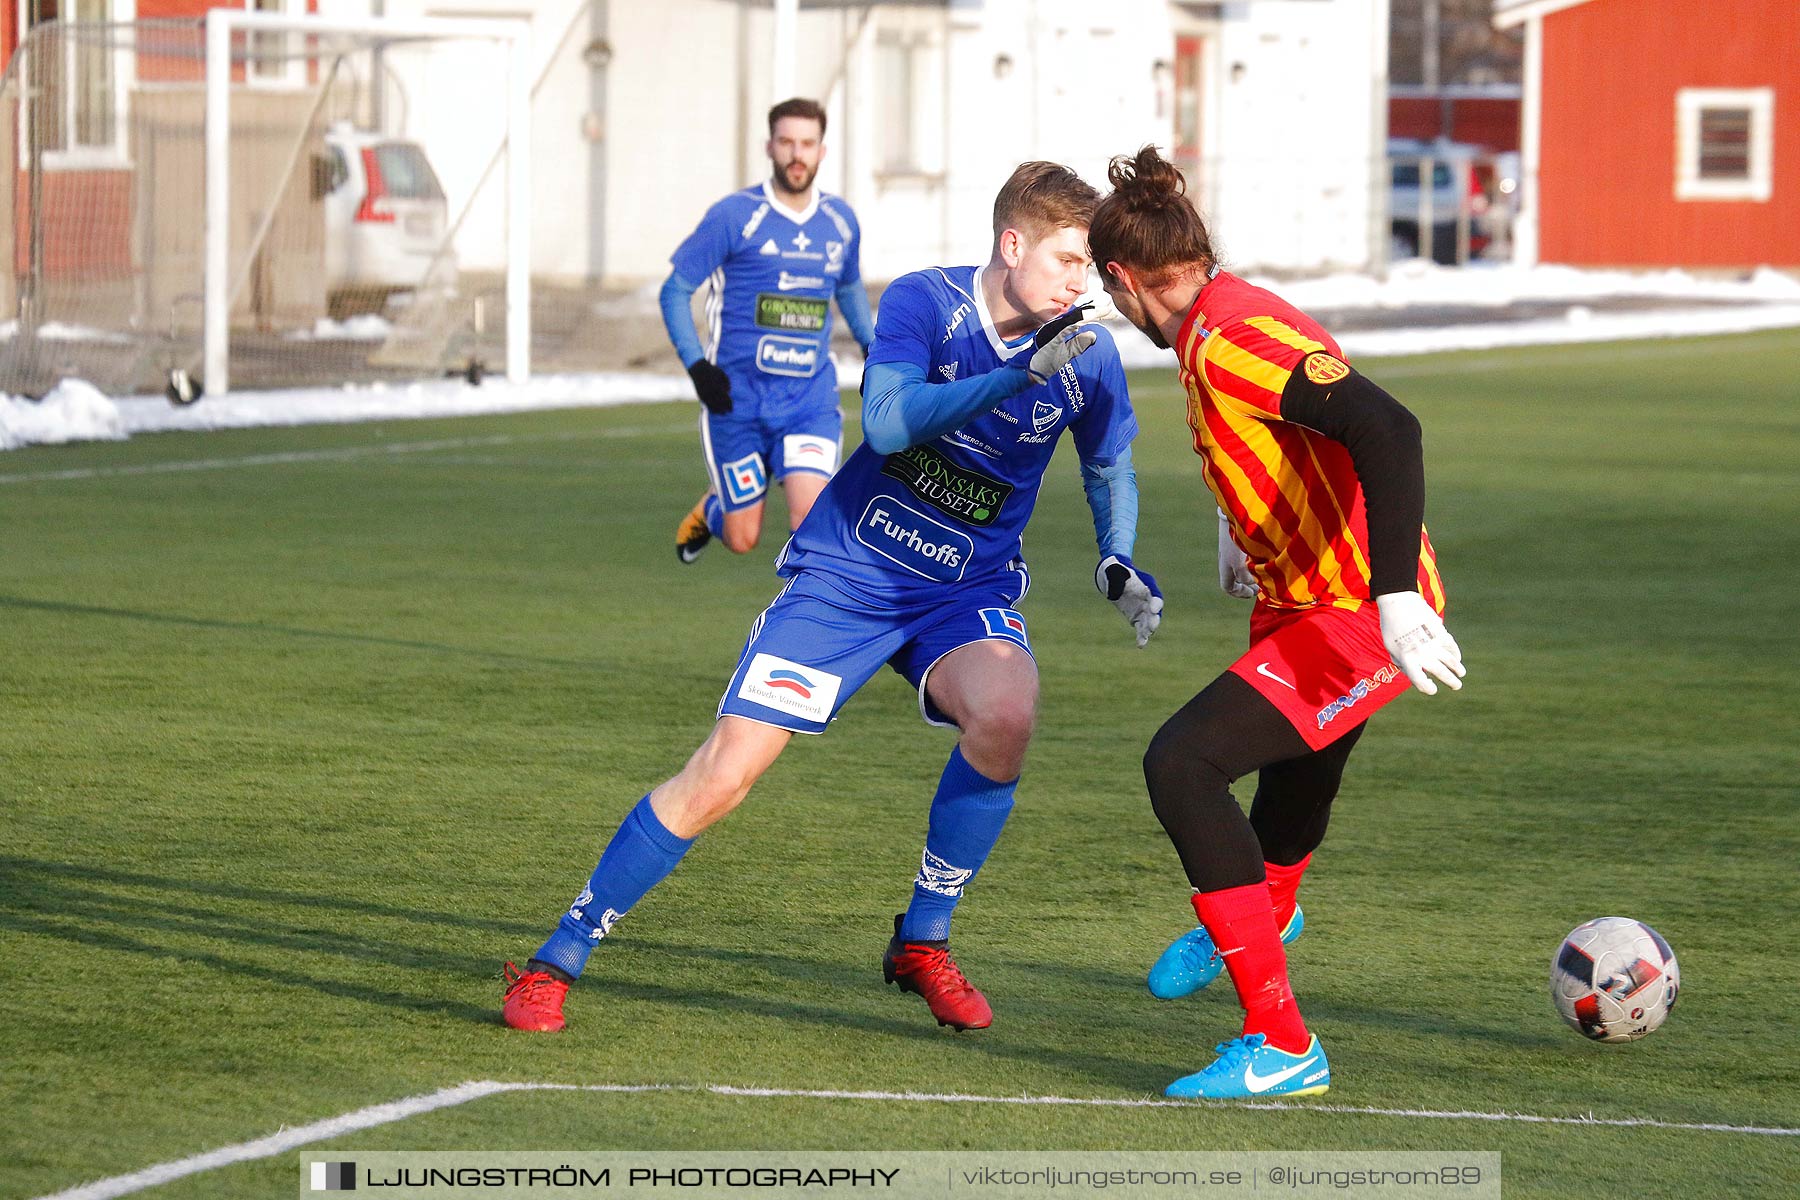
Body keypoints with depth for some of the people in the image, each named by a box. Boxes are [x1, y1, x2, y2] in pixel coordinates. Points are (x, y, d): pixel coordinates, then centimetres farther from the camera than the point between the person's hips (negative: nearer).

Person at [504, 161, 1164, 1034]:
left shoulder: (1087, 354, -5)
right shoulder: (925, 301, -13)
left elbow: (1109, 470, 14)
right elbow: (887, 422, -30)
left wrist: (1119, 563, -3)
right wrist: (1019, 376, -36)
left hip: (968, 590, 2)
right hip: (845, 574, -2)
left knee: (1004, 713, -32)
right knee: (722, 775, -10)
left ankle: (922, 943, -11)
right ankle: (555, 961, 5)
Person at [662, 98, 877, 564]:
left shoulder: (840, 221, 7)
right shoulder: (734, 216, -8)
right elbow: (675, 290, -3)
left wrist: (873, 345, 14)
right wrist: (697, 366, -14)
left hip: (810, 398, 2)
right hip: (738, 398, -2)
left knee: (811, 518, -20)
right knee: (742, 539, 6)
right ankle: (711, 509, 41)